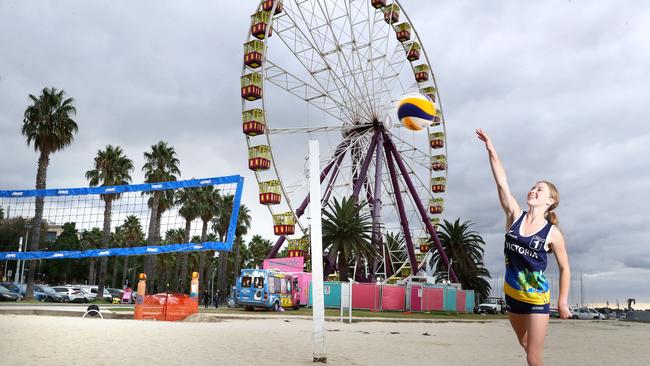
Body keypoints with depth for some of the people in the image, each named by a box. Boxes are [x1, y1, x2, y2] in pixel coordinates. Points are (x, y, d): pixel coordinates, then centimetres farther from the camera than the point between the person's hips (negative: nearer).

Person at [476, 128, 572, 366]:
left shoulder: (553, 233, -11)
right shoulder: (515, 216, -3)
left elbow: (564, 268, -2)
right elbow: (502, 184, -10)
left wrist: (563, 301, -4)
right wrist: (491, 151, -16)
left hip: (537, 297, -4)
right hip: (512, 293, 4)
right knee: (525, 344, 23)